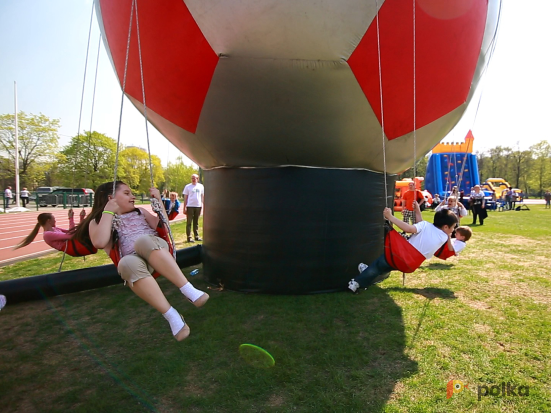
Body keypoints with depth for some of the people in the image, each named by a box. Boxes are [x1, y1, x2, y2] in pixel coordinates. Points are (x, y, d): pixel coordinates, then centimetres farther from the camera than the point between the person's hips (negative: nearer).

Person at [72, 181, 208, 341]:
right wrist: (108, 212, -3)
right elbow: (99, 243, -7)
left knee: (143, 240, -35)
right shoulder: (97, 221, 16)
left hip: (157, 250, 2)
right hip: (136, 260, -2)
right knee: (128, 263, -40)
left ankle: (190, 291, -39)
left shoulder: (140, 212, 27)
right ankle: (172, 316, -39)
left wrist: (158, 200, 12)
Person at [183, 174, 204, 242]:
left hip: (198, 206, 3)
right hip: (190, 206, -3)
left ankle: (196, 236, 18)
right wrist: (184, 208, -2)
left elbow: (203, 197, 15)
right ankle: (189, 237, 0)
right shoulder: (188, 186, 2)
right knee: (189, 222, -2)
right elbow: (185, 197, 2)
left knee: (196, 222, 11)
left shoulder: (201, 186, 9)